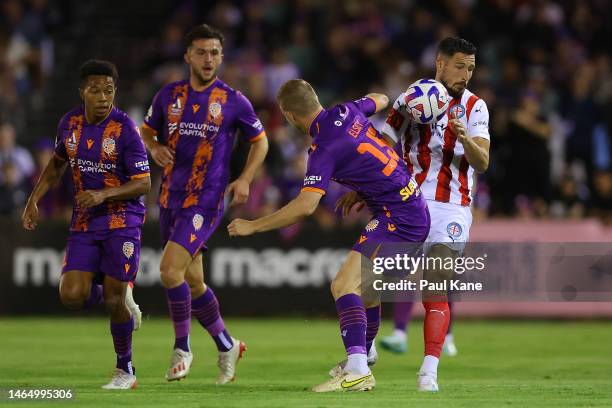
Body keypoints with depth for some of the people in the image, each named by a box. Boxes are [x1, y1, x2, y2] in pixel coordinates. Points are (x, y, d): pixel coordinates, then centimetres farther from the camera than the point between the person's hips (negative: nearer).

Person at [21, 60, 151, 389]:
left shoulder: (125, 129, -15)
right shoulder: (69, 123, 0)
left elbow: (143, 183, -14)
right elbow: (57, 163, 19)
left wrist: (103, 195, -26)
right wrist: (34, 200, 11)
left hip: (122, 218, -4)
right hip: (83, 222, 5)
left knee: (114, 299, -5)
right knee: (71, 296, -10)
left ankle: (125, 370, 15)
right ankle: (106, 296, 24)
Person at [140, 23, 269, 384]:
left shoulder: (233, 101, -4)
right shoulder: (169, 95, 5)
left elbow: (260, 141, 8)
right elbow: (147, 131, 19)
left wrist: (245, 179, -7)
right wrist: (155, 148, -4)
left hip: (206, 200, -5)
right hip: (171, 198, 5)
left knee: (170, 269, -19)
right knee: (192, 280, 11)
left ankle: (182, 348, -3)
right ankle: (227, 345, 29)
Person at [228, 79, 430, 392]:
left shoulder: (324, 150, -18)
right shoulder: (347, 112, 5)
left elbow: (305, 206, -27)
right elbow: (380, 101, 27)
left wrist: (252, 226, -19)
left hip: (398, 219, -10)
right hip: (415, 209, 10)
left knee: (344, 284, -20)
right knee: (365, 287, 25)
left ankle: (357, 371, -32)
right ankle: (358, 361, 39)